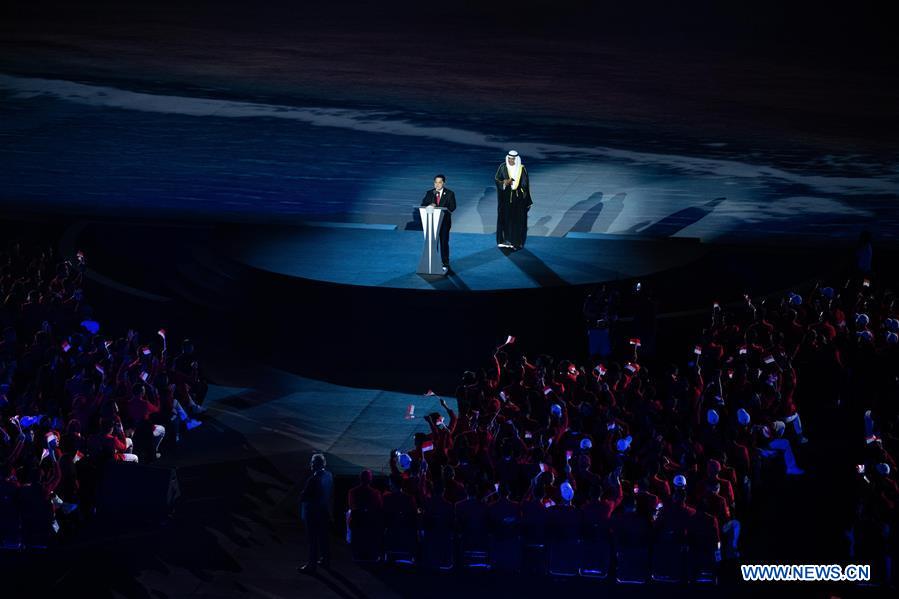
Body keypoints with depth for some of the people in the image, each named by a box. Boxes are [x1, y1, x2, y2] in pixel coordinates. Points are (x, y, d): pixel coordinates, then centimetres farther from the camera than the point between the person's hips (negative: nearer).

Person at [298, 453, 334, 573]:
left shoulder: (313, 479, -26)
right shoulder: (329, 476, -2)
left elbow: (304, 496, -21)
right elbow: (331, 493, 8)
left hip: (313, 512, -8)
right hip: (325, 511, 8)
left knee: (313, 540, 0)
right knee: (323, 537, 20)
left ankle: (312, 565, 6)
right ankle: (325, 560, 31)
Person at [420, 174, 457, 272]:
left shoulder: (449, 193, 1)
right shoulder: (429, 193, 9)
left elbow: (452, 206, -6)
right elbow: (423, 205, 1)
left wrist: (440, 209, -18)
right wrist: (429, 206, -22)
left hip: (444, 221, -2)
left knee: (444, 243, 0)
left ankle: (445, 265, 6)